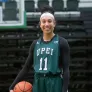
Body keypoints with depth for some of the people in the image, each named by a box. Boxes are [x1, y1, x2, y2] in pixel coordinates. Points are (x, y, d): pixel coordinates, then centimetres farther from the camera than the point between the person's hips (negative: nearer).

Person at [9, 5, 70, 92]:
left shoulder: (62, 42, -3)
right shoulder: (35, 44, 10)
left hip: (55, 84, -5)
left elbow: (66, 69, -7)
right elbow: (26, 67, 12)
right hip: (38, 84, 5)